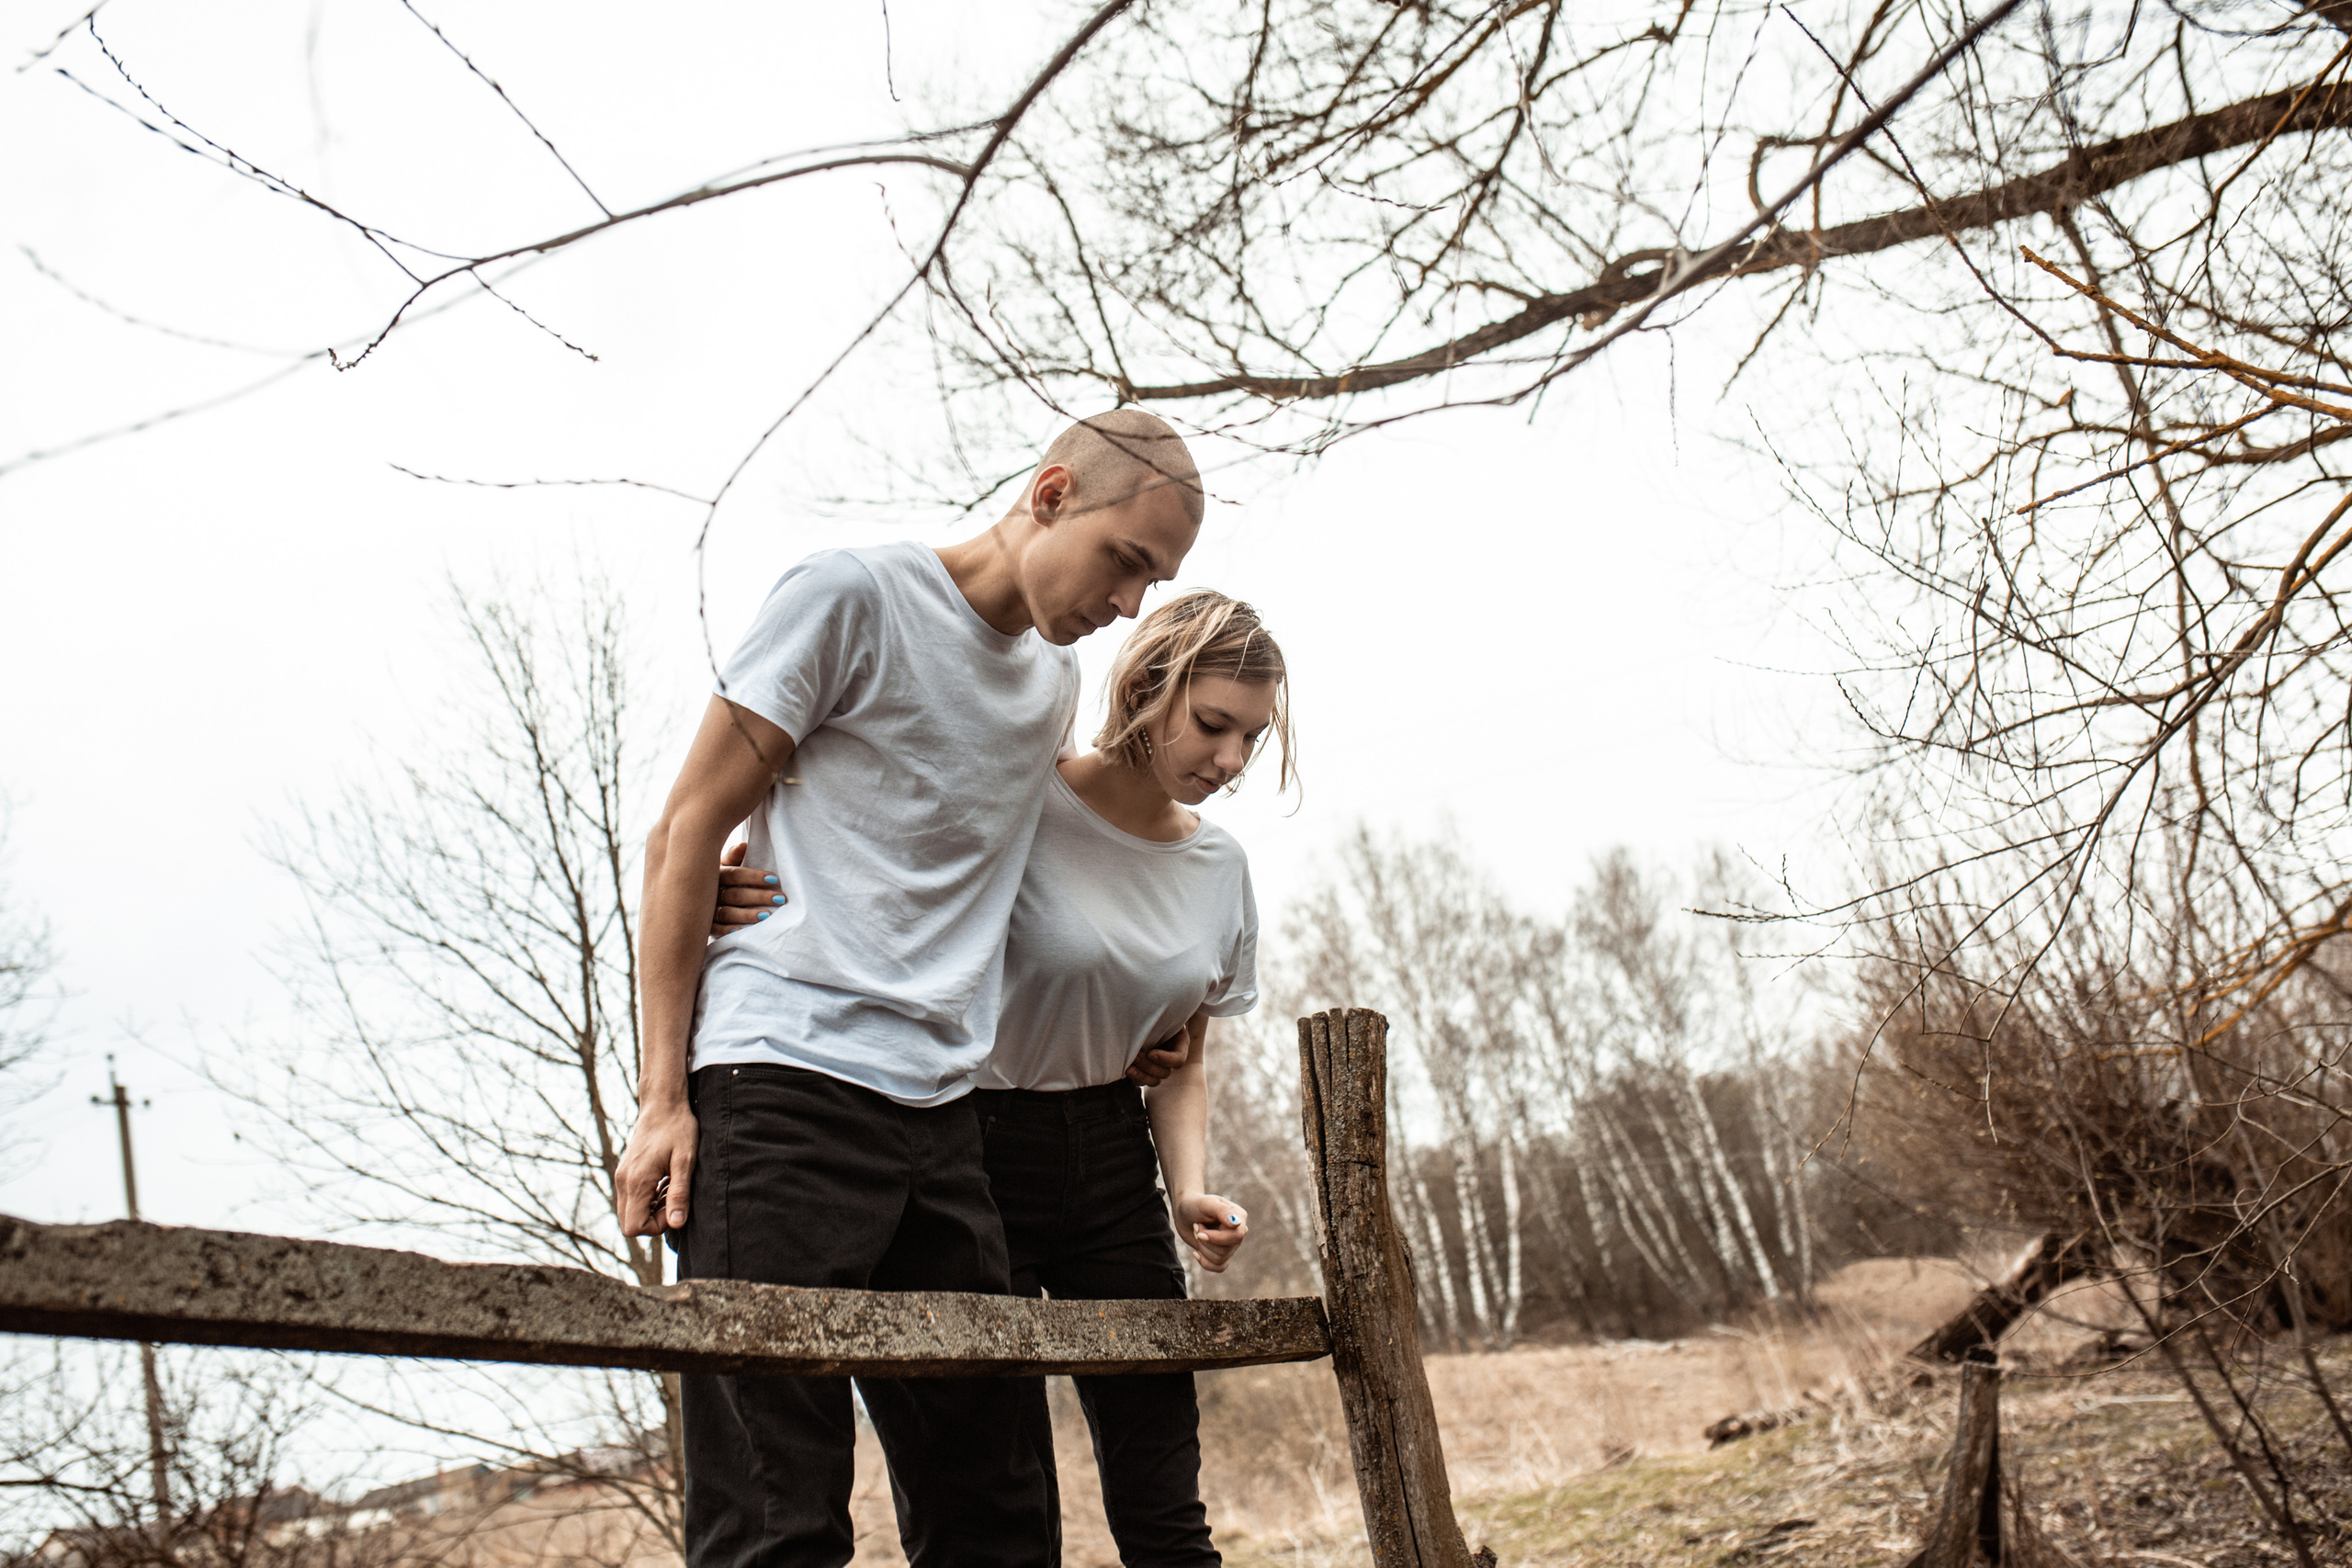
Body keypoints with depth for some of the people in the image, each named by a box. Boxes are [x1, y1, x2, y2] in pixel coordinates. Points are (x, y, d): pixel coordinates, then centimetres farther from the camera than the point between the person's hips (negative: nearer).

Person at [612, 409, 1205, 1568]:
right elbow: (686, 838, -2)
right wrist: (662, 1098, -7)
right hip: (782, 1082, -7)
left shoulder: (1056, 680, 18)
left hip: (940, 1112, 7)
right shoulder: (851, 596, -1)